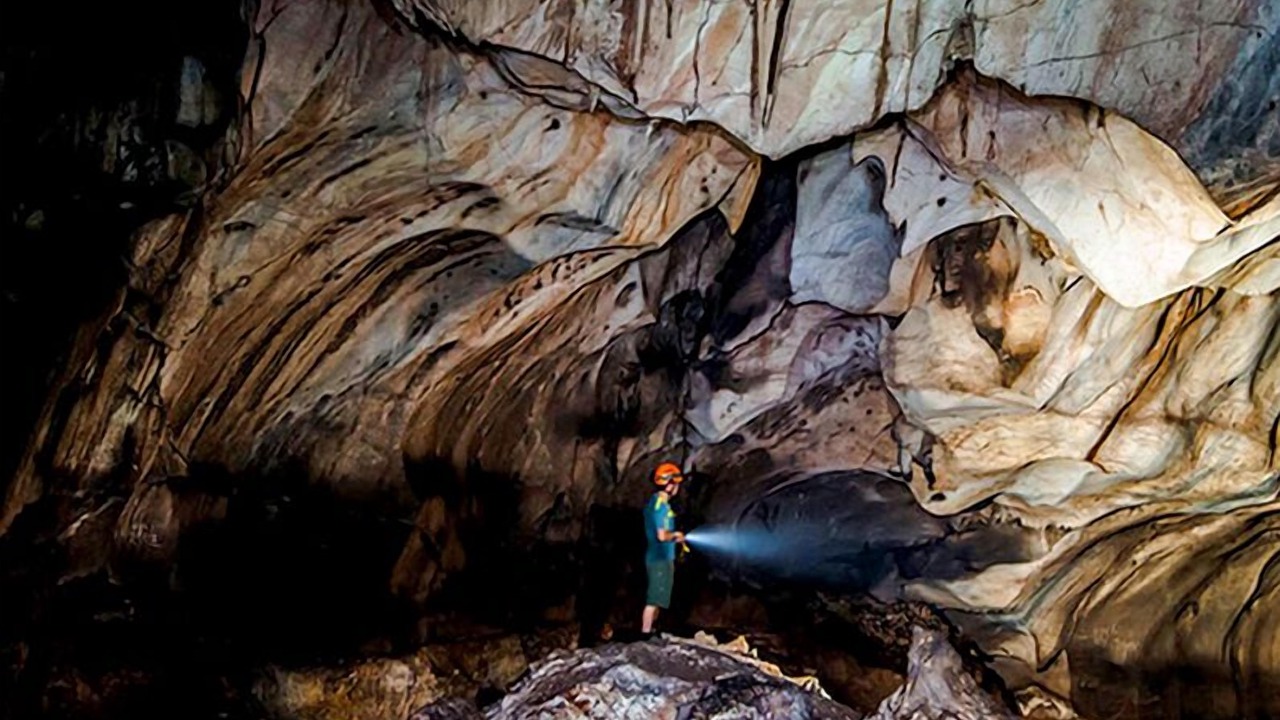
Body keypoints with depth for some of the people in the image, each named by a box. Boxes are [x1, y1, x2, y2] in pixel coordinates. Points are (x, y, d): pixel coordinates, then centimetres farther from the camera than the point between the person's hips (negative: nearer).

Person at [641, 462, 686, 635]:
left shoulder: (654, 502, 12)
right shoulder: (662, 506, -19)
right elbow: (662, 535, -26)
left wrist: (674, 538, 14)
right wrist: (676, 534, -7)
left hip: (658, 557, 10)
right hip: (660, 559, -10)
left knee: (655, 599, 18)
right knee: (654, 600, -5)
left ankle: (648, 632, 26)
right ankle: (645, 634, -1)